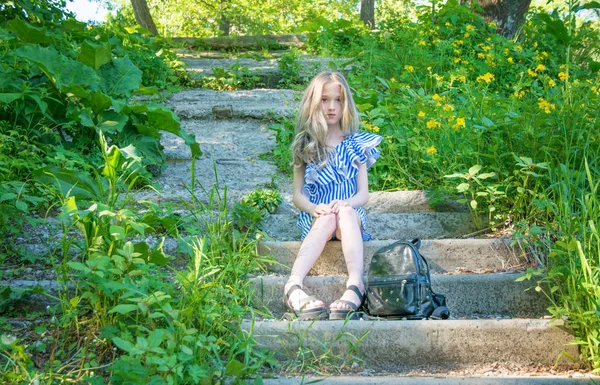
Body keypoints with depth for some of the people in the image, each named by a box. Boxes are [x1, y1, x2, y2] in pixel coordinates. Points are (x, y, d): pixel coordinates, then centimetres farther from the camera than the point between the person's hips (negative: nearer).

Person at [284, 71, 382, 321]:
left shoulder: (355, 144, 11)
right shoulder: (305, 146, 11)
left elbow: (363, 193, 5)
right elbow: (298, 195, 6)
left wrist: (346, 203, -19)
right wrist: (314, 208, -17)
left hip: (351, 215, 0)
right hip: (315, 218, 0)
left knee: (344, 211, -35)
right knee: (327, 218, -36)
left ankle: (355, 286, -55)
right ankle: (294, 287, -56)